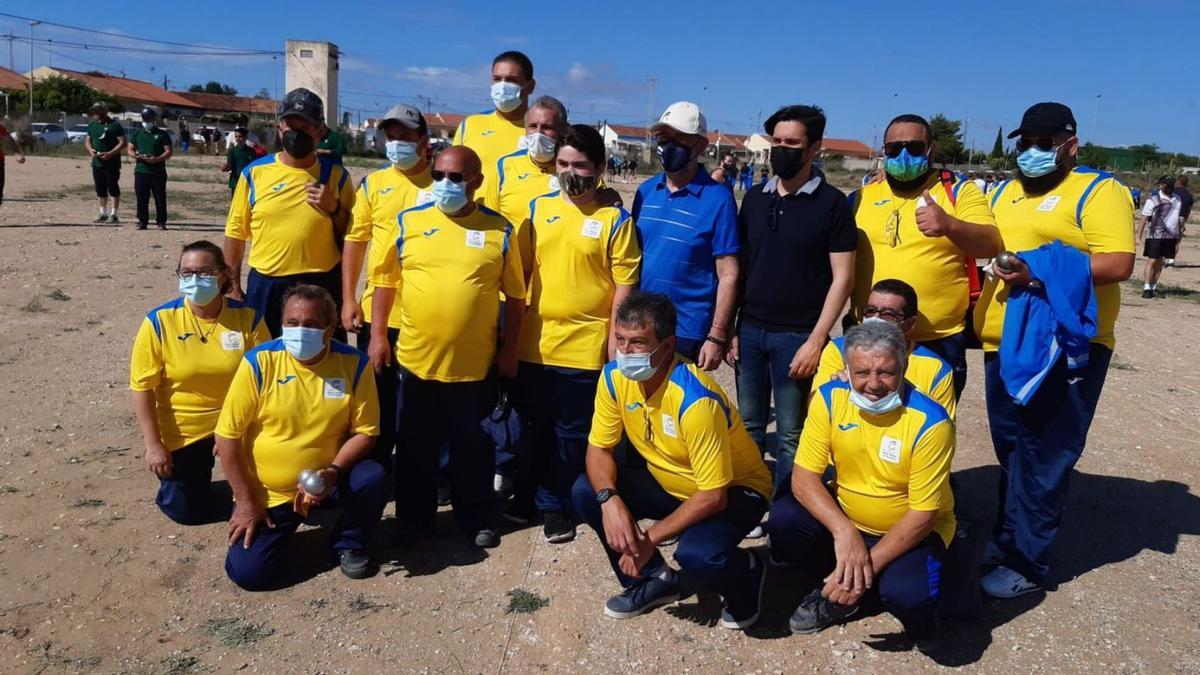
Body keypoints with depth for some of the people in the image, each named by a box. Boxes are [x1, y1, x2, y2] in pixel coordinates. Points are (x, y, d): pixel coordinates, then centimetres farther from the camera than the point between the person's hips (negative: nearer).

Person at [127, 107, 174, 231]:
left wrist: (157, 159, -17)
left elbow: (169, 151, -2)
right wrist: (137, 155, -10)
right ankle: (142, 221, 10)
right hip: (141, 171, 3)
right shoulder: (137, 133, 12)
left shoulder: (162, 134, 3)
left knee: (160, 198, 1)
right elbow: (130, 150, 13)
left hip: (158, 172, -2)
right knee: (141, 198, 3)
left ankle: (161, 222, 9)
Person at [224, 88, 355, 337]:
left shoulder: (336, 176, 2)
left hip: (321, 287, 0)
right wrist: (234, 287, 5)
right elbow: (236, 233, 7)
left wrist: (334, 208, -12)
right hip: (265, 285, 1)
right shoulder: (255, 173, 3)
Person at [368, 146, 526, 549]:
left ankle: (475, 519, 31)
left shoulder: (499, 230, -2)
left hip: (475, 363, -1)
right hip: (416, 358, 1)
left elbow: (515, 295, 2)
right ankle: (414, 519, 32)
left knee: (473, 446, 13)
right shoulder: (408, 221, 1)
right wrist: (378, 334, 2)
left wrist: (509, 349, 1)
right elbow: (385, 280, 6)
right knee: (416, 446, 15)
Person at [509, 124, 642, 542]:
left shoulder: (615, 219, -6)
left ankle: (557, 504, 26)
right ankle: (533, 495, 35)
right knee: (537, 427, 18)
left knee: (573, 433, 9)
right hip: (535, 343, 4)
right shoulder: (537, 208, 5)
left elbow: (624, 284, -6)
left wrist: (615, 338, -10)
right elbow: (521, 269, 10)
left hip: (585, 347, -3)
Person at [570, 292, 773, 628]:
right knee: (585, 493, -12)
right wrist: (609, 500, -26)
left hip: (733, 490, -6)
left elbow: (713, 496, -29)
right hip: (668, 480, 7)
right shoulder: (614, 376, -15)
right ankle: (654, 580, 8)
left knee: (696, 556, -34)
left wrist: (650, 538, -25)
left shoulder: (695, 399, -34)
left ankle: (746, 575, 5)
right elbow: (598, 448, -6)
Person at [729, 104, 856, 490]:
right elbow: (740, 266, 12)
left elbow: (842, 278, -6)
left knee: (791, 436, 4)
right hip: (750, 330, 4)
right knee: (749, 428, 13)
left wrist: (816, 341, -13)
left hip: (797, 336, -4)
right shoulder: (755, 198, 9)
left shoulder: (832, 204, -4)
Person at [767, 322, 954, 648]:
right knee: (783, 518, -22)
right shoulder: (829, 398, -16)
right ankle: (839, 591, 6)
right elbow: (803, 476, -17)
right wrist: (843, 532, -32)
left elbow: (923, 514, -21)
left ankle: (918, 610, 8)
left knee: (905, 594, -33)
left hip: (913, 529, -4)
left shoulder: (929, 421, -25)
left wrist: (870, 564, -27)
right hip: (846, 516, 4)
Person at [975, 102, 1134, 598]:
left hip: (1067, 347, -7)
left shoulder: (1099, 191, -5)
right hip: (1004, 344, 7)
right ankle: (1008, 537, 30)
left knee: (1043, 457, -1)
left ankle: (1028, 561, 9)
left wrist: (1042, 272, -24)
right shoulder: (1003, 193, 16)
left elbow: (1118, 263, -16)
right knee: (1011, 450, 16)